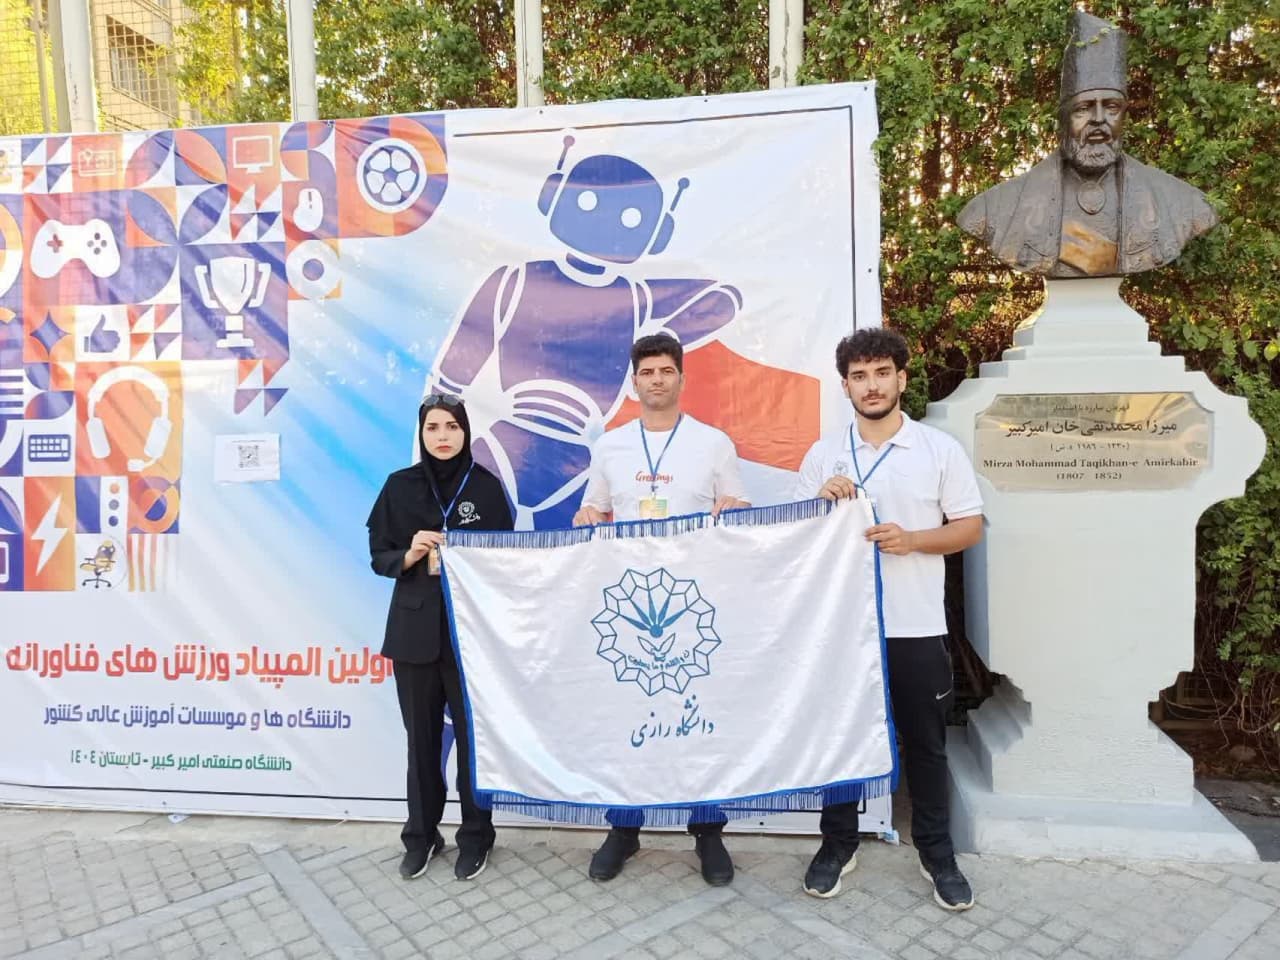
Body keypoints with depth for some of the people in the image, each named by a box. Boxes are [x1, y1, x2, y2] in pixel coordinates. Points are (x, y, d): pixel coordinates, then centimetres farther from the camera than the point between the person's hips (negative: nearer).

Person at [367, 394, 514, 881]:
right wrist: (409, 556, -15)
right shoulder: (400, 485, 2)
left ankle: (475, 837, 23)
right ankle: (421, 835, 29)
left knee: (472, 735, 4)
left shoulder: (486, 486, -2)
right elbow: (378, 556, 4)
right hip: (415, 629, 2)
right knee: (421, 736, 10)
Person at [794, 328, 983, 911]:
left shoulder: (941, 449, -1)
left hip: (916, 626, -1)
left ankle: (937, 854, 30)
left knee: (924, 744, 12)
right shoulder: (822, 455, 4)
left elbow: (970, 527, 0)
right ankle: (838, 844, 29)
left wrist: (911, 540, -17)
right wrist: (822, 502, -14)